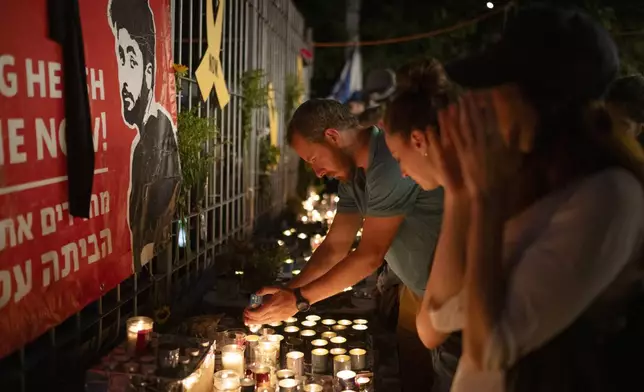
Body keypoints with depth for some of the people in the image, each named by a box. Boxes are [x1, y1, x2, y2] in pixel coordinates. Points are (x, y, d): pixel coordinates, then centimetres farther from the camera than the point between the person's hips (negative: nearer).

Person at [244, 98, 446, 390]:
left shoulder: (392, 160, -28)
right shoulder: (353, 173, 2)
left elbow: (370, 255, -26)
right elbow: (334, 247, 3)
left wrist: (299, 300, -21)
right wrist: (283, 296, -7)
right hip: (415, 290, 8)